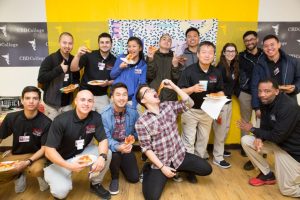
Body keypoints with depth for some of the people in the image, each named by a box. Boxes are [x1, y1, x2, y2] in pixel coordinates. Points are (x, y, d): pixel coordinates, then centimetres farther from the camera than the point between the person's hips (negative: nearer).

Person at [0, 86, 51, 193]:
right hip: (15, 154, 3)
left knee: (36, 170, -36)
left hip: (36, 155, -3)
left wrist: (28, 162, -28)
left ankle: (41, 175, 3)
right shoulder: (11, 118, -9)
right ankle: (19, 175, 10)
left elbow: (44, 148, -13)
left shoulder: (46, 122, -17)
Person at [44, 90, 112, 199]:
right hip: (60, 160, -3)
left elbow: (103, 140, -12)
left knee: (107, 154, -19)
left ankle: (96, 184, 7)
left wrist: (102, 157, -34)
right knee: (61, 191, -24)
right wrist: (69, 166, -37)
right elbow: (49, 150, -23)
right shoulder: (61, 120, -25)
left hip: (82, 152, 4)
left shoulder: (96, 117, -14)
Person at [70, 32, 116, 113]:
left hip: (102, 96, 2)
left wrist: (108, 83, -14)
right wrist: (78, 55, -29)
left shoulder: (114, 60, -1)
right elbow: (73, 69, -13)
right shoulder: (89, 55, -8)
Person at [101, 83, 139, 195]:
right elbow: (106, 138, -26)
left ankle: (121, 164, 34)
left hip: (126, 147, 3)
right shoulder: (104, 115, -25)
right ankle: (114, 178, -3)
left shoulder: (133, 112, -15)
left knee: (134, 178, -1)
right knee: (114, 154, -38)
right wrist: (118, 147, -45)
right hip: (112, 147, -3)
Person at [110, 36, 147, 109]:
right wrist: (120, 67, -14)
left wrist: (134, 103, -13)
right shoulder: (121, 58, 0)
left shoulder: (143, 65, -4)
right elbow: (112, 75, 5)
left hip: (131, 99, -1)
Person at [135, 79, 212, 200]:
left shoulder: (169, 106, 0)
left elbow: (189, 104, -9)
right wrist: (162, 167, -15)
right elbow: (146, 148, -12)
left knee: (207, 169, -1)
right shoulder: (141, 122, -14)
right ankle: (147, 170, 15)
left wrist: (173, 86, -14)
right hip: (161, 162, -4)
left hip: (180, 155, 4)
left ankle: (180, 168, 23)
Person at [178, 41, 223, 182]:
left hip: (207, 111, 5)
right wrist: (193, 89, -34)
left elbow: (220, 91, 8)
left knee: (203, 140, 18)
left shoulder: (216, 73, -3)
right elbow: (180, 91, -16)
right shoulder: (189, 70, -15)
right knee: (189, 141, 3)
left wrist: (219, 96, -15)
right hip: (190, 110, -4)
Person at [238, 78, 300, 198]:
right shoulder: (265, 103, -5)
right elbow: (265, 127, 2)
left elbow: (277, 137, -28)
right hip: (276, 142, 7)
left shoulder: (289, 107, -30)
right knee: (246, 141, -11)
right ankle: (267, 175, 7)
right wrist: (259, 138, -21)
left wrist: (252, 129, -17)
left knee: (287, 190, -3)